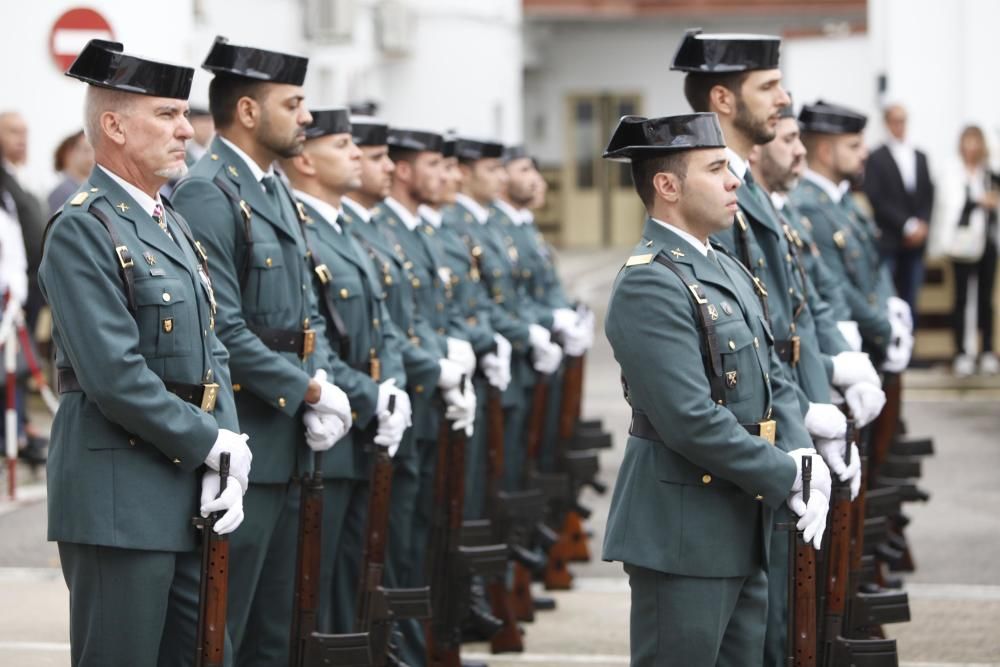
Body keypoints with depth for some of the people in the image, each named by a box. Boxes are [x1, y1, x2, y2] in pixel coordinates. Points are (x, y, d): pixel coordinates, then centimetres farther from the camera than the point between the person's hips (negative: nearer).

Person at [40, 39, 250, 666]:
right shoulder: (83, 230, -12)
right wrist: (214, 444, -12)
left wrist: (225, 471, 0)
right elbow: (116, 378, -20)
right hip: (119, 498, -9)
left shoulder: (173, 225, 16)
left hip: (189, 495, 9)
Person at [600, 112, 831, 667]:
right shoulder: (648, 285, -17)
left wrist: (806, 458, -4)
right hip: (682, 536, -9)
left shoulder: (728, 270, 14)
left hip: (742, 533, 9)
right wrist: (786, 477, -15)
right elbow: (692, 422, -23)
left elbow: (774, 382, 15)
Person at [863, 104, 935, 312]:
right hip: (888, 240, -5)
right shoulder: (877, 158, -2)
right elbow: (877, 200, -8)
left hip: (915, 240, 5)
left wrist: (921, 225, -2)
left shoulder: (920, 157, 15)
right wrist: (907, 226, -12)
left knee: (910, 301, 5)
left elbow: (928, 196, 14)